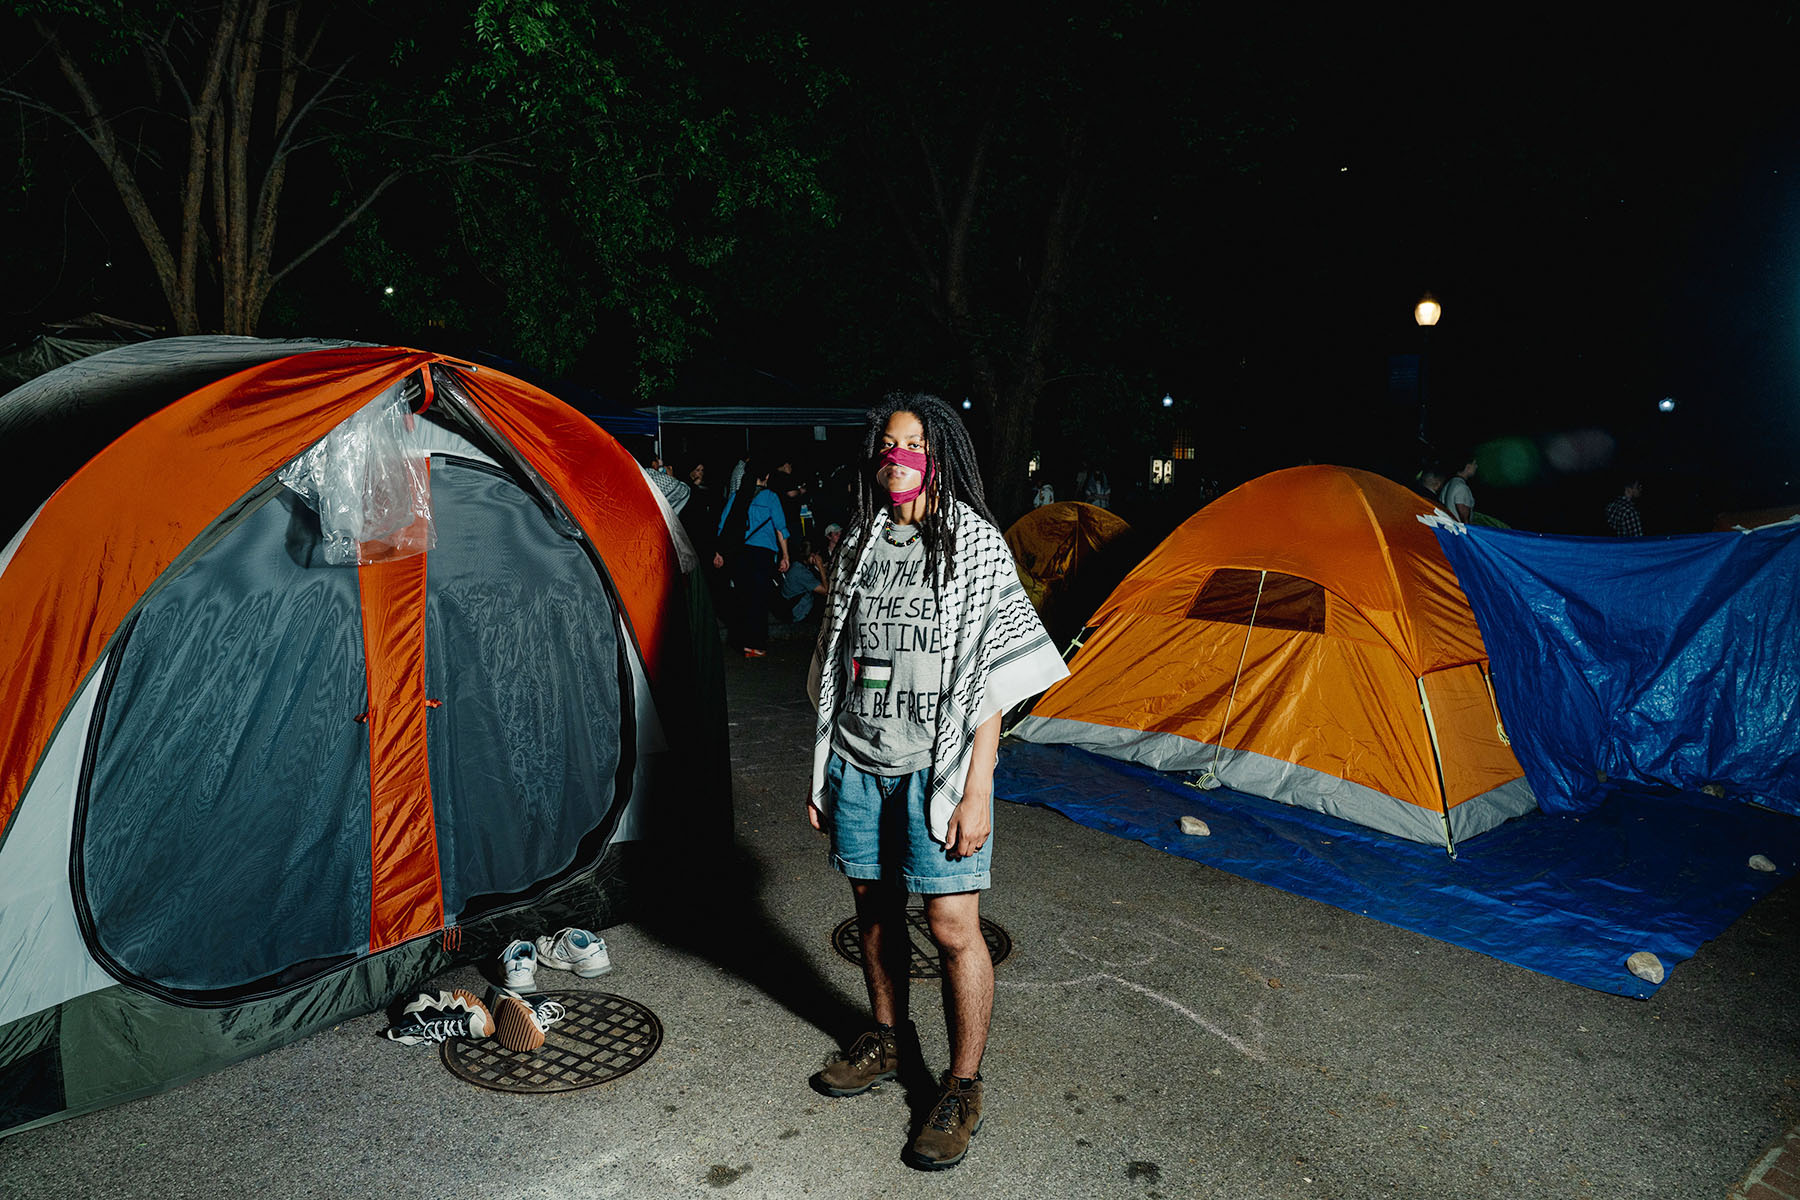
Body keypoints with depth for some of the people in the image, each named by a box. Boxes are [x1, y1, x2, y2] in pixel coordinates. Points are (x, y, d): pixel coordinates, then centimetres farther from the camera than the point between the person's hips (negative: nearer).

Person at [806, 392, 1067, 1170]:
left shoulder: (977, 545, -7)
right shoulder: (859, 545, 8)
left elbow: (990, 681, -9)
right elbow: (835, 667, 13)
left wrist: (977, 790, -14)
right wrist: (823, 769, 13)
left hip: (935, 768, -5)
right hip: (858, 763, 5)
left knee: (952, 925, -2)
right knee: (874, 907, 17)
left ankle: (963, 1088, 16)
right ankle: (888, 1040, 39)